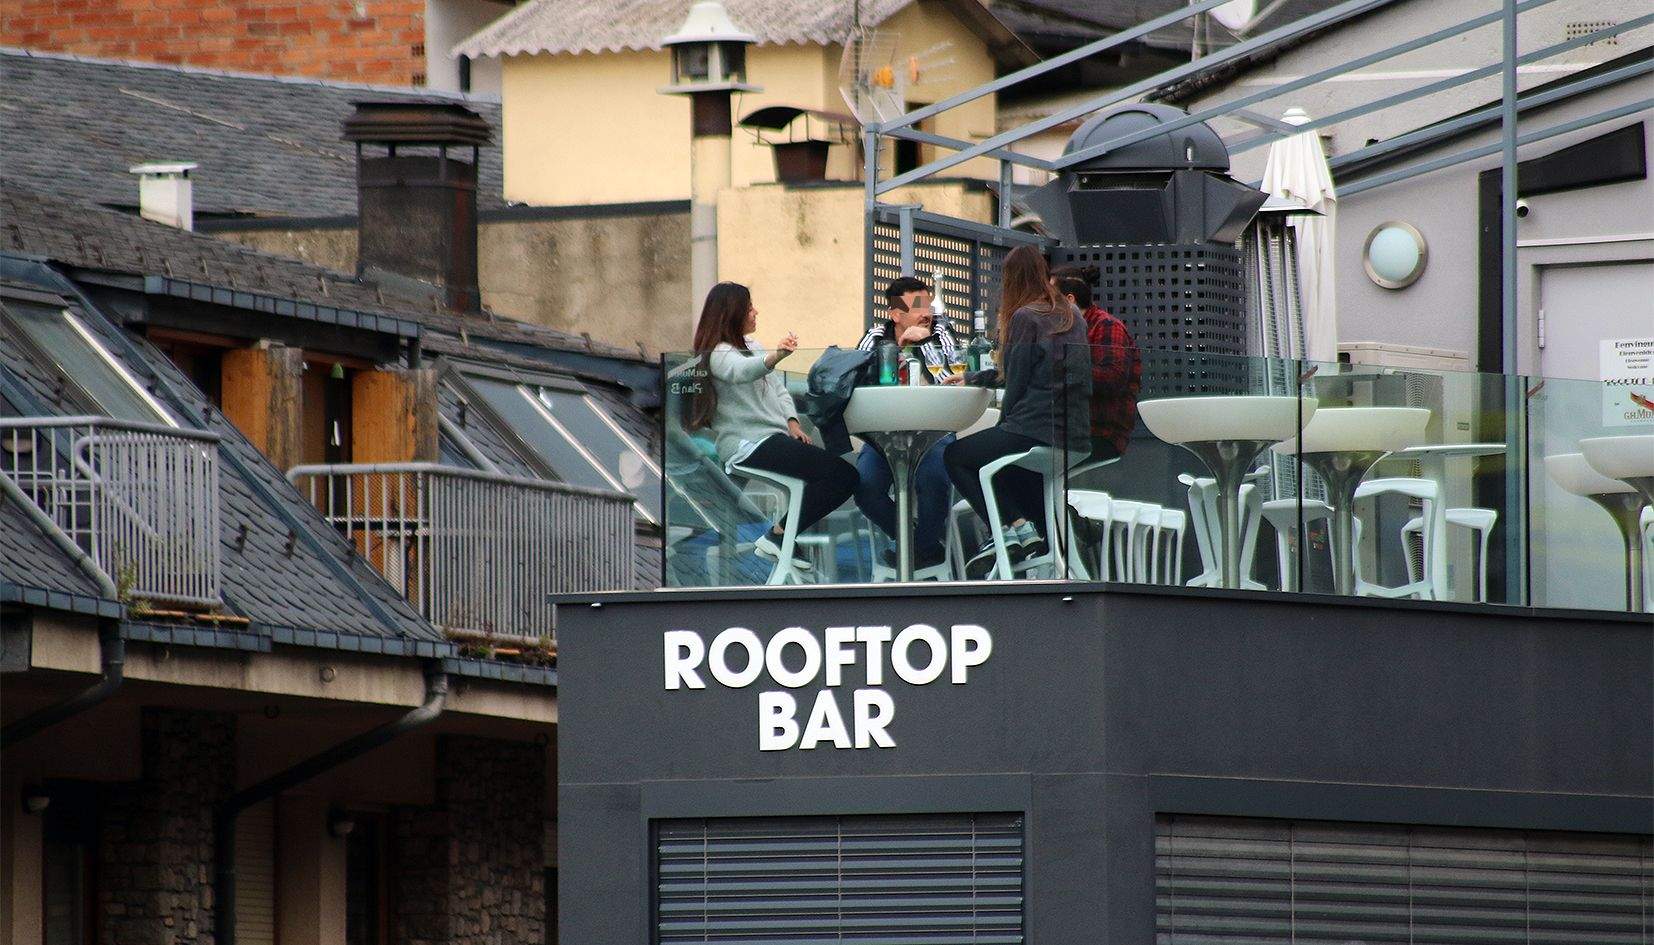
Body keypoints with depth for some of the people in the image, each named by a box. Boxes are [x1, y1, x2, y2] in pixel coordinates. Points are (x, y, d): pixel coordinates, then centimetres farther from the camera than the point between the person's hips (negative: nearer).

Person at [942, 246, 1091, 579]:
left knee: (955, 457, 11)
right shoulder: (1072, 316, 16)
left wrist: (1005, 421, 11)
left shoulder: (1025, 318, -9)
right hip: (1078, 434, 8)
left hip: (1037, 431, -8)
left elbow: (1017, 381, -7)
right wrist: (972, 378, 33)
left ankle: (1016, 526, -6)